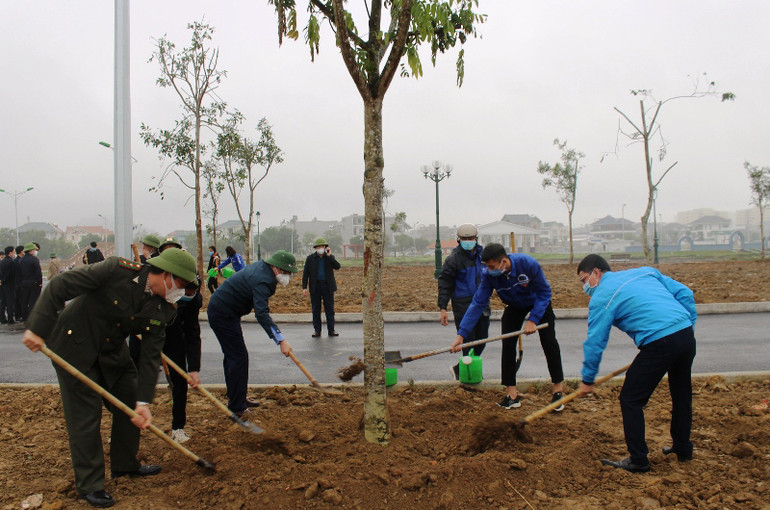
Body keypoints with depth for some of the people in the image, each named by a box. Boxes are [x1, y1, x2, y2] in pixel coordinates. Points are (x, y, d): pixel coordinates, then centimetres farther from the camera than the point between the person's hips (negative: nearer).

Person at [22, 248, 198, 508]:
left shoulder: (162, 309, -10)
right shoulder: (118, 270, -27)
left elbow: (150, 357, -10)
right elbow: (59, 286, -24)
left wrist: (143, 402, -15)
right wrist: (37, 329, -29)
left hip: (112, 351, 7)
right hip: (73, 344, -6)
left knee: (131, 405, 10)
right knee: (85, 414, -2)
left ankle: (125, 464, 32)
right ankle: (89, 484, 14)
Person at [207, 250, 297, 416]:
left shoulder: (261, 266, 4)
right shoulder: (262, 281, -28)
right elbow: (261, 314, -39)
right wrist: (281, 340, -45)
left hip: (219, 309, 11)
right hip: (224, 314, -11)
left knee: (233, 355, 18)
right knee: (238, 357, -9)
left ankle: (236, 399, 30)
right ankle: (237, 408, -4)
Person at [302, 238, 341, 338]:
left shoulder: (330, 257, 6)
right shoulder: (310, 258, 4)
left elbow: (337, 267, -10)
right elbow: (305, 273, 3)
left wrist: (329, 256, -17)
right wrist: (304, 287, -5)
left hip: (327, 286, 0)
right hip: (315, 287, 0)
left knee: (329, 309, 1)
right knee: (316, 309, 4)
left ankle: (331, 330, 7)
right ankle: (317, 330, 11)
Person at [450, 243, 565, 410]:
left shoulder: (529, 264, -38)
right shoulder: (488, 274, -30)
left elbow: (544, 293, -25)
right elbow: (478, 304, -28)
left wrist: (533, 319, -34)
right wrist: (462, 333, -35)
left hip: (539, 302, -2)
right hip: (515, 306, 2)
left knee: (549, 343, -9)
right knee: (508, 344, -10)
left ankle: (558, 388, 6)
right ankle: (511, 394, -3)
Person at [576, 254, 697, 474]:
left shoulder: (601, 297, 1)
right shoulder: (645, 272, 20)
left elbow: (595, 342, 2)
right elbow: (684, 293, 17)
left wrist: (587, 379, 12)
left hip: (659, 343, -8)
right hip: (687, 335, 8)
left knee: (630, 399, 5)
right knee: (682, 393, 26)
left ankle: (638, 460, 10)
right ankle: (683, 448, 43)